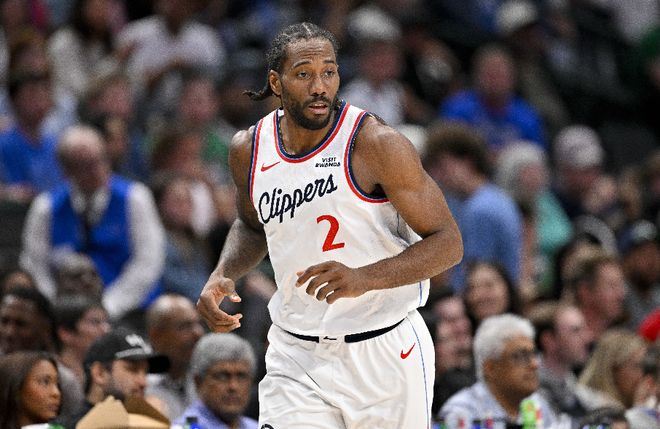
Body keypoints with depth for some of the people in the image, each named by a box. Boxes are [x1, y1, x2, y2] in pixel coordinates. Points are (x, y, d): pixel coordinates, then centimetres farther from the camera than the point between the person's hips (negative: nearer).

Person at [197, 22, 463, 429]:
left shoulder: (376, 144, -15)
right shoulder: (250, 150, 2)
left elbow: (448, 243, -14)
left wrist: (364, 278, -29)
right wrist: (222, 275, 2)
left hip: (385, 352, -3)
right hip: (296, 356, 3)